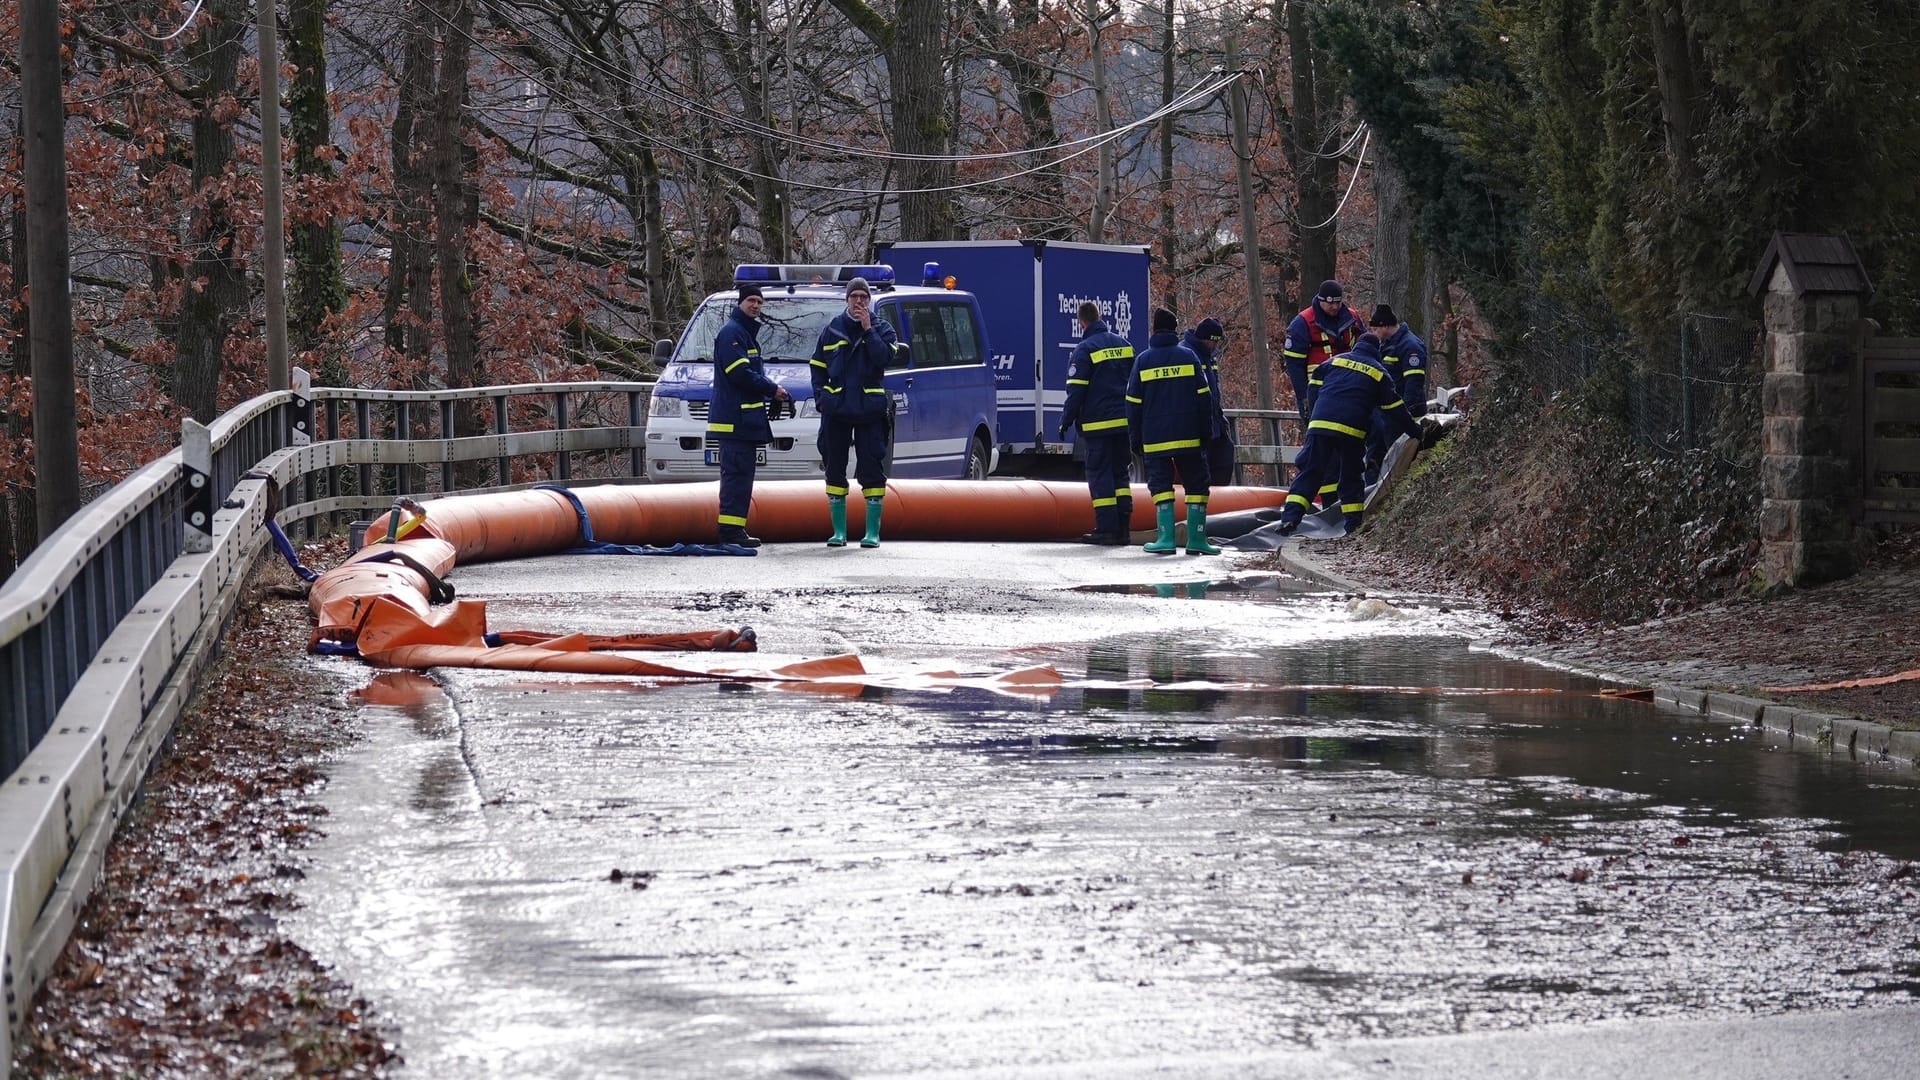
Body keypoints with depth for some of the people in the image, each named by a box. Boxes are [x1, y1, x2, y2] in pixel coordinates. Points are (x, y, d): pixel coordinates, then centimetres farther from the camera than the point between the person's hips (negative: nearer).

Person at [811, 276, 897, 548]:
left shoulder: (882, 329, 5)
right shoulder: (833, 330, 9)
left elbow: (885, 357, -12)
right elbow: (817, 367, 12)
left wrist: (868, 330, -12)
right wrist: (821, 398, 0)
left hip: (870, 410, -2)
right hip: (836, 410, 2)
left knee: (872, 469, -4)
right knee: (834, 467, 3)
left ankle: (873, 532, 0)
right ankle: (839, 531, 10)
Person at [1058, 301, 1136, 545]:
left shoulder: (1084, 350, -10)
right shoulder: (1124, 345, 11)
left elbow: (1076, 390, -12)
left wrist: (1066, 421, -1)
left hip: (1097, 424, -6)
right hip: (1124, 422, 6)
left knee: (1100, 474, -2)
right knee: (1120, 472, 13)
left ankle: (1107, 528, -6)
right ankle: (1124, 527, 10)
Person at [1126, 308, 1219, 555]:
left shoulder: (1143, 361, 2)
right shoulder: (1188, 357, 1)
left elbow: (1133, 404, 2)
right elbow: (1204, 398, 1)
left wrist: (1136, 439, 9)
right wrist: (1205, 433, 7)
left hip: (1155, 440, 0)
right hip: (1188, 438, 0)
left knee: (1160, 484, 4)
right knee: (1196, 483, 8)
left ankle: (1166, 537, -8)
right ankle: (1196, 538, 2)